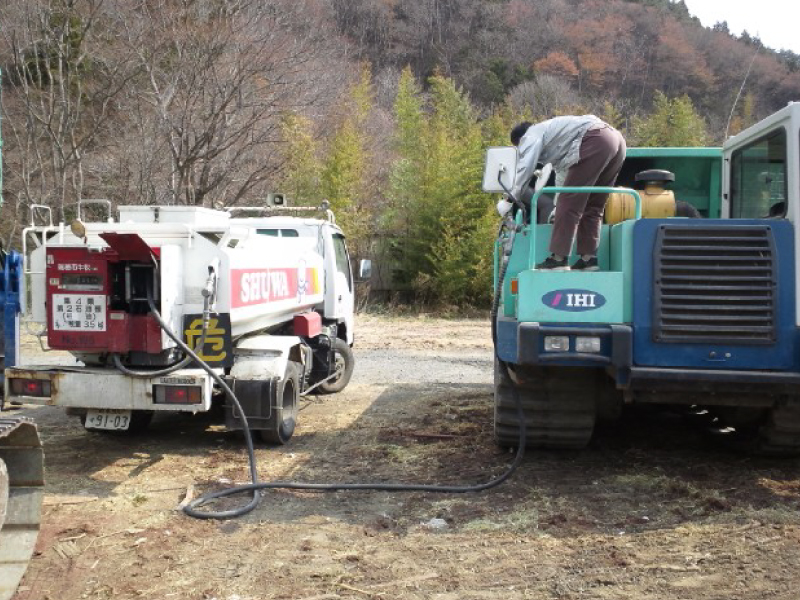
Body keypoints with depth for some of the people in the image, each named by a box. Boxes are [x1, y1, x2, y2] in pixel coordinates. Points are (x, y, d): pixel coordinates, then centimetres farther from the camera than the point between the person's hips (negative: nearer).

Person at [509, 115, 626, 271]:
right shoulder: (549, 131, 39)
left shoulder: (532, 135, 12)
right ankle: (589, 257, 8)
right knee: (592, 206, 13)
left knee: (569, 201, -7)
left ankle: (558, 259, -8)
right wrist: (558, 205, 47)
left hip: (595, 141, -10)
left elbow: (524, 168, -1)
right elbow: (563, 170, 43)